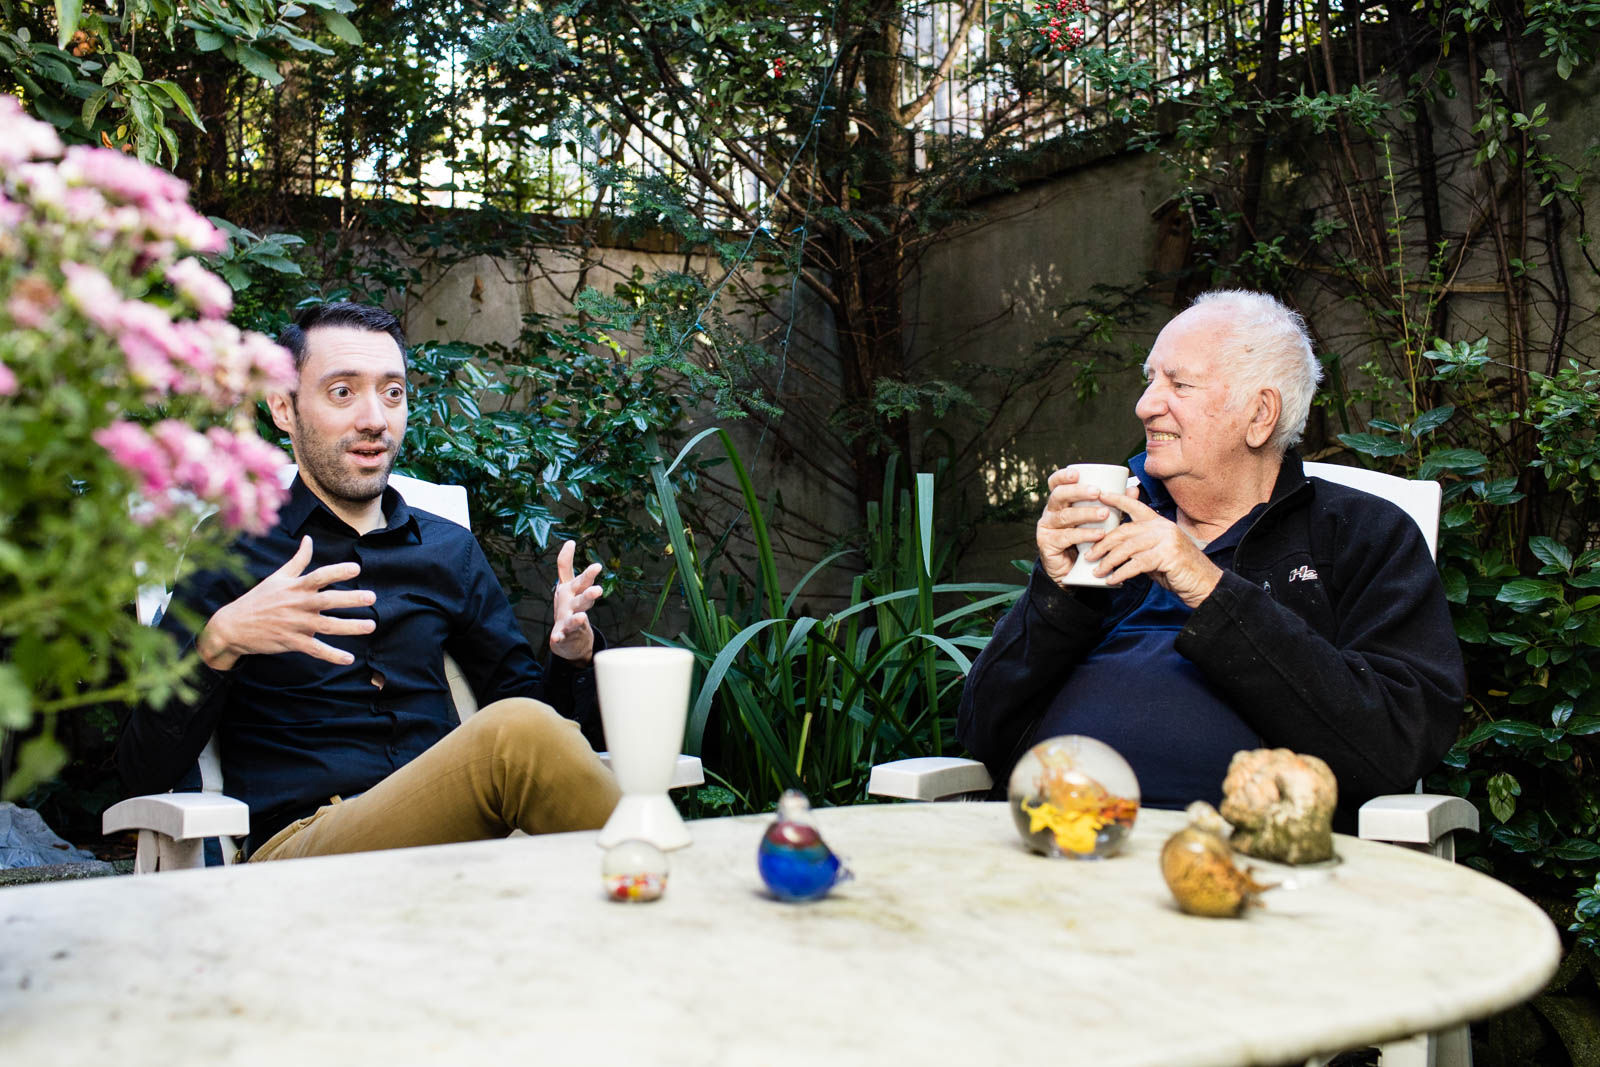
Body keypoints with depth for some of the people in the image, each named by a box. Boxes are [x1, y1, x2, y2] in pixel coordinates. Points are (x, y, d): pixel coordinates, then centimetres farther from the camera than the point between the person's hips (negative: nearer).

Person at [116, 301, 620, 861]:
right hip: (298, 841, -3)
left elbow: (523, 702, 22)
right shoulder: (233, 547, 6)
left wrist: (570, 656, 0)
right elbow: (144, 772, 0)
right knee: (520, 735, -31)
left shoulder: (450, 549, 20)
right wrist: (218, 642, -19)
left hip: (455, 835, 4)